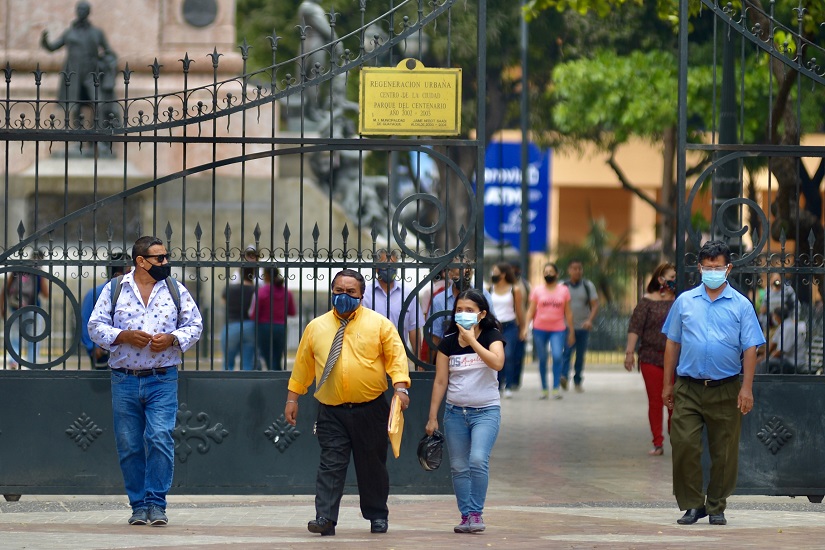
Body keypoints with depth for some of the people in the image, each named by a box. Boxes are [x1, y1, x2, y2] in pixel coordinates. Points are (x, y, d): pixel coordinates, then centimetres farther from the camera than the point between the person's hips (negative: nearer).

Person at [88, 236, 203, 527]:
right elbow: (96, 326, 4)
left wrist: (172, 339, -9)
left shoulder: (176, 290, 7)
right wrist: (124, 336, -12)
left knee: (160, 438, -14)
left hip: (163, 380, -1)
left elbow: (194, 325, 10)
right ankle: (139, 505, 14)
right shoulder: (114, 290, 4)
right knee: (129, 446, 3)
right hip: (125, 380, 1)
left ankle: (156, 503, -6)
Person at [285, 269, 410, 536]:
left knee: (372, 465, 8)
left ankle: (377, 516, 22)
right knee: (331, 465, -8)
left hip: (370, 411, -1)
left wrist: (400, 387, -18)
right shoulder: (316, 327, 6)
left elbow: (396, 355, -4)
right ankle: (325, 518, -14)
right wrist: (292, 398, 11)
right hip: (331, 412, 1)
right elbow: (302, 364, 12)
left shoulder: (379, 324, 1)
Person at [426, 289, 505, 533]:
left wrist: (472, 340, -20)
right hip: (455, 411, 3)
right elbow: (440, 381, 6)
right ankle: (466, 516, 11)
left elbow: (497, 363, -23)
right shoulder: (448, 342, 3)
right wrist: (432, 417, 5)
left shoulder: (491, 336, -3)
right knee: (459, 467, 3)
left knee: (478, 460, -20)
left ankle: (476, 513, -8)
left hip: (486, 411, -3)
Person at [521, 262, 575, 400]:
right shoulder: (537, 291, 7)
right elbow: (531, 311, 6)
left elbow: (568, 312, 10)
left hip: (558, 329, -1)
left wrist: (571, 332, 10)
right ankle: (544, 389, 15)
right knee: (542, 359, 5)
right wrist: (526, 327, -6)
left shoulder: (564, 290, 8)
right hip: (540, 329, 1)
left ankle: (556, 388, -14)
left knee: (557, 356, -18)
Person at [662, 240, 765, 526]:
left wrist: (747, 388, -8)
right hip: (688, 388, 1)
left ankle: (716, 507, 16)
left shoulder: (741, 305, 3)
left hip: (725, 391, -1)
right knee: (683, 446, -8)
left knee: (724, 453, 4)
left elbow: (750, 349, 1)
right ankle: (692, 505, 3)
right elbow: (673, 343, 12)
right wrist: (667, 383, 9)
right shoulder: (685, 301, 8)